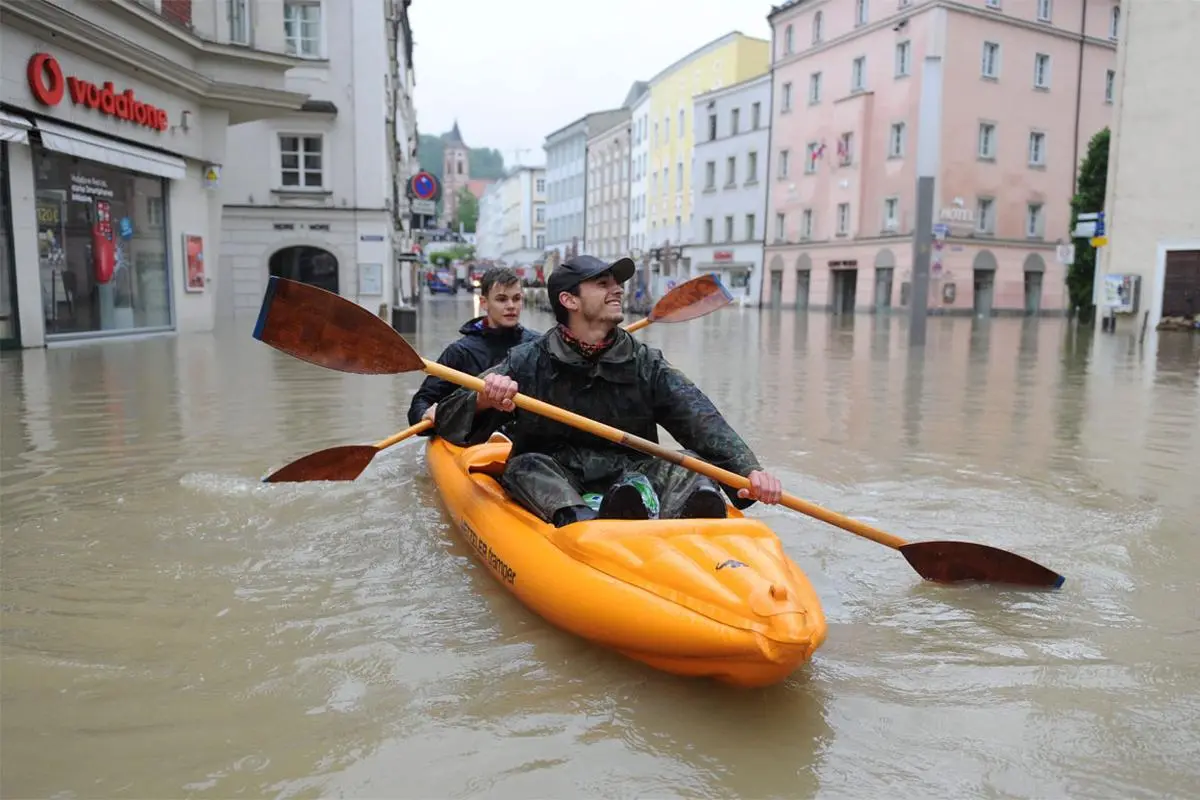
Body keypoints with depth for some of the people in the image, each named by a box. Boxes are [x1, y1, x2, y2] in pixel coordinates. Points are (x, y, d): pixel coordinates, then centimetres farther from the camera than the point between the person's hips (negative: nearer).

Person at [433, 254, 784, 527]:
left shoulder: (646, 365, 6)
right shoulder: (528, 362, 1)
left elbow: (703, 421, -8)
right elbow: (447, 423, -6)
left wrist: (748, 469, -27)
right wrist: (483, 400, -30)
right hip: (551, 485, -1)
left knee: (691, 465, -20)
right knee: (527, 466, -28)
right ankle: (579, 521, -56)